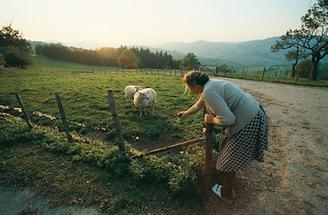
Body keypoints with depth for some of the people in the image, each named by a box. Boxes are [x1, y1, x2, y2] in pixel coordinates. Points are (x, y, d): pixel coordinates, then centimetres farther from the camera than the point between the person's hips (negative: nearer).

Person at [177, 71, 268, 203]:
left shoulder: (209, 92, -26)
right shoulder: (209, 84, 6)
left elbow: (228, 119, -29)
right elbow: (200, 104, 22)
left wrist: (212, 120, -11)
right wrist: (186, 113, 31)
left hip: (248, 123, -10)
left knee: (228, 162, 7)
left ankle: (226, 195, 32)